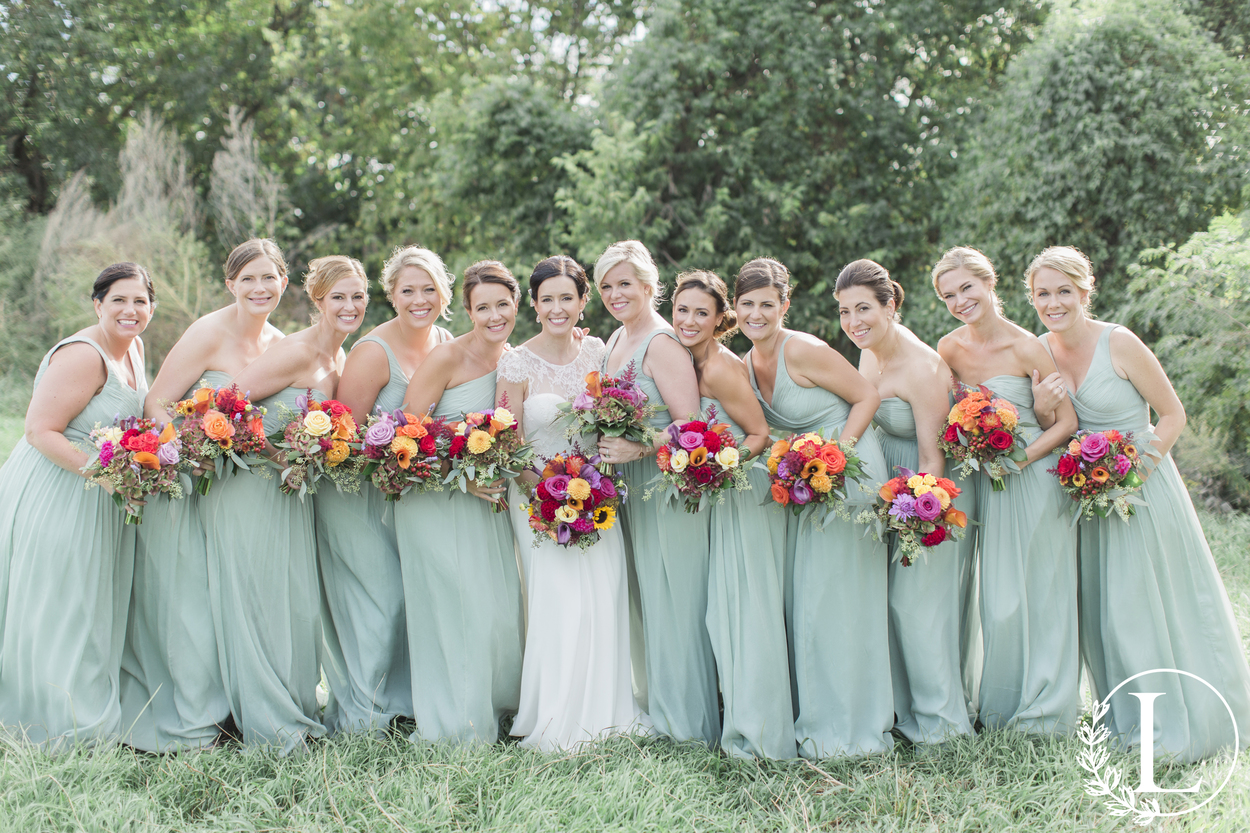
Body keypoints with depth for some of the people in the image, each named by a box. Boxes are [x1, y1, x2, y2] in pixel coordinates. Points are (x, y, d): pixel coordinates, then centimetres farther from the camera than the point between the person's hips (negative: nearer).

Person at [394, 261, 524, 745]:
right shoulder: (447, 357, -13)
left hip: (486, 500, 6)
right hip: (437, 499, -6)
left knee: (501, 609, 7)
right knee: (455, 609, -5)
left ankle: (491, 713, 25)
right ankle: (450, 726, 10)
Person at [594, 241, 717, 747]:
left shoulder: (661, 343, -15)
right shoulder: (616, 340, 14)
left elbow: (691, 423, -20)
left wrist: (639, 449, -27)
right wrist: (606, 445, 8)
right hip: (630, 487, 9)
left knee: (673, 599, -1)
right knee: (646, 598, 14)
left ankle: (688, 722, 10)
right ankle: (658, 708, 25)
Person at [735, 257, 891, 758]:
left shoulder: (803, 351, -16)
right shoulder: (748, 363, 7)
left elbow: (867, 397, -11)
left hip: (849, 473, -8)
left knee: (837, 598, -4)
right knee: (801, 598, 9)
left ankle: (850, 727, 8)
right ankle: (814, 718, 20)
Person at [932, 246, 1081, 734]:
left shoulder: (1024, 347, -12)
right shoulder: (949, 350, 2)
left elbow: (1067, 423, -8)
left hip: (1036, 478, -4)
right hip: (986, 484, 4)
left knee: (1040, 594, 2)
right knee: (999, 598, 8)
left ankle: (1045, 711, 15)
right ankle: (1003, 709, 21)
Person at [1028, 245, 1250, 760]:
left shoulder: (1119, 344, -15)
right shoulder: (1040, 351, 1)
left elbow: (1173, 414, -9)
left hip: (1142, 487, -5)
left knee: (1149, 605, -1)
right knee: (1101, 610, 9)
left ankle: (1180, 722, 15)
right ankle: (1129, 719, 26)